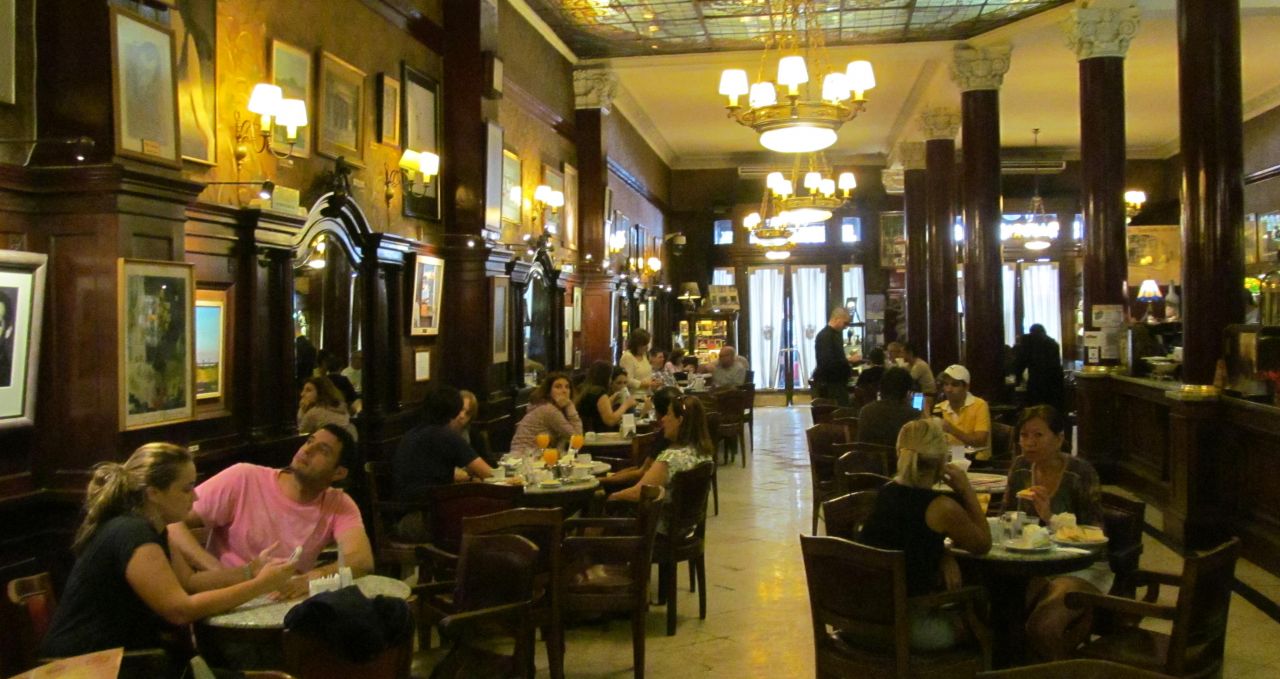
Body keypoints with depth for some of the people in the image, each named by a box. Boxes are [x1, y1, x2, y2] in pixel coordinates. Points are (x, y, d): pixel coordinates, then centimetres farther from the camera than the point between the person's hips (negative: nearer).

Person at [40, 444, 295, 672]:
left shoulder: (150, 527, 8)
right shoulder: (132, 534, -23)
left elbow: (188, 581, 9)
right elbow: (181, 609, -27)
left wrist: (249, 571, -2)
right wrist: (259, 586, -23)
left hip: (124, 653, 9)